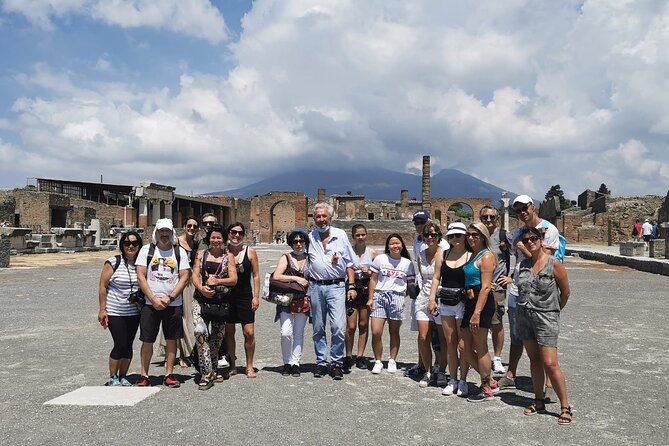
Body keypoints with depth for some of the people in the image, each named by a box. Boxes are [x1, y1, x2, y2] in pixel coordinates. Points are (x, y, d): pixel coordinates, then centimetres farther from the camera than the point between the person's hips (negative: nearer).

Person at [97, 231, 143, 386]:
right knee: (121, 344, -6)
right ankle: (112, 378, 11)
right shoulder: (113, 263, -7)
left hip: (134, 313, 4)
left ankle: (123, 376, 23)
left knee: (128, 346, 8)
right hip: (115, 312, -4)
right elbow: (102, 286, -6)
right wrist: (102, 309, -9)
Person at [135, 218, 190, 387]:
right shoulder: (146, 250, 3)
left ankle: (169, 375, 14)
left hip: (173, 304, 1)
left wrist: (169, 298, -11)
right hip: (150, 303, -1)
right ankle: (144, 376, 14)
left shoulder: (180, 252, 5)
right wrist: (154, 299, -11)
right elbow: (141, 277, -2)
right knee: (147, 340, 3)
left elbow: (184, 277, -1)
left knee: (171, 339, 5)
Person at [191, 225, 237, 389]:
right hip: (201, 300, -1)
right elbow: (195, 276, 2)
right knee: (200, 331, -21)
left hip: (221, 301, 1)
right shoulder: (201, 254, 10)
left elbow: (234, 279, -1)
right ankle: (207, 373, -15)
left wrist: (218, 281, -18)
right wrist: (202, 288, -17)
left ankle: (209, 371, 27)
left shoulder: (228, 256, 7)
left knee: (217, 336, 8)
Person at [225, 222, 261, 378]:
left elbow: (256, 276, 3)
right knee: (229, 332, 7)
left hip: (245, 297, -1)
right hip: (227, 297, 1)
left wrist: (256, 296, -3)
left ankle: (249, 367, 10)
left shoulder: (250, 252, 2)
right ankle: (232, 366, 21)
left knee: (249, 333, -4)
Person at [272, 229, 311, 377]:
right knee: (286, 333, -10)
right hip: (287, 300, -2)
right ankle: (287, 362, 7)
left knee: (299, 333, 5)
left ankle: (295, 363, 14)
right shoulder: (286, 258, 5)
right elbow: (276, 276, -7)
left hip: (303, 301, 2)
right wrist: (295, 278, -12)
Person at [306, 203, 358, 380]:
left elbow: (349, 263, 6)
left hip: (336, 286, -2)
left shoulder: (340, 235, 4)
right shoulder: (310, 238, 7)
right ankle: (321, 363, 21)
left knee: (338, 327, -10)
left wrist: (351, 286, 0)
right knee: (318, 329, 9)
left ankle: (336, 363, 4)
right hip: (316, 287, 2)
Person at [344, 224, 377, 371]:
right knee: (351, 326, -4)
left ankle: (360, 356, 18)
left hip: (367, 290, 2)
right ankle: (348, 357, 10)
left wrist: (368, 272, -10)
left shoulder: (372, 252, 6)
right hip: (352, 289, -2)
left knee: (363, 325, 7)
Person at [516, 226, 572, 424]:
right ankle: (539, 401, 24)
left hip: (546, 318, -5)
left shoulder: (553, 264, -9)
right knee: (534, 360, 13)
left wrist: (554, 311, 11)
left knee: (550, 364, -9)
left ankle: (565, 407, 3)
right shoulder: (523, 264, 6)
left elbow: (565, 292, 0)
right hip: (524, 317, 5)